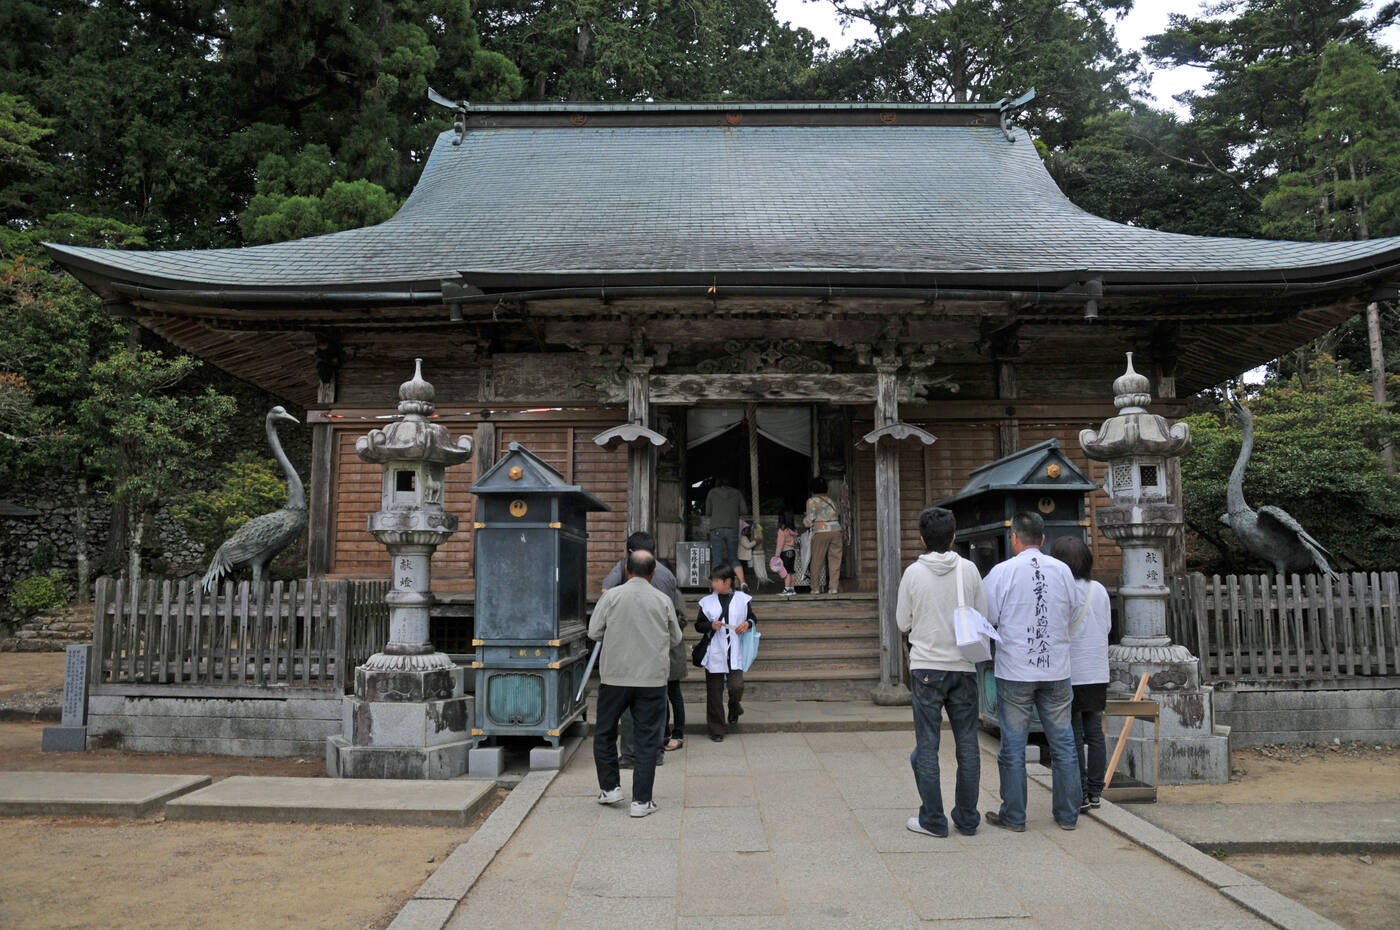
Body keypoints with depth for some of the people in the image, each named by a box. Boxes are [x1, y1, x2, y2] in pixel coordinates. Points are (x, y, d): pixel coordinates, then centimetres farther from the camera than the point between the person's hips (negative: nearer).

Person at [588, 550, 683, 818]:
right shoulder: (663, 601, 0)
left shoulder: (611, 596, -4)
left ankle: (610, 787, 22)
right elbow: (675, 638, 10)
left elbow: (594, 632, -1)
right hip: (652, 678, 0)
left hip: (615, 677, 0)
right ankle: (641, 800, 7)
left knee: (605, 734, 18)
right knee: (648, 739, 6)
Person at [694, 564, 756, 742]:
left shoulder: (742, 599, 4)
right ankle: (717, 729, 15)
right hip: (714, 654, 1)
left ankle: (734, 709, 23)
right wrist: (711, 625, -12)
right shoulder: (707, 602, 4)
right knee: (714, 692, 2)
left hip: (734, 653, -1)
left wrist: (748, 624, -7)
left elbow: (753, 619, 15)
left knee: (736, 686, -13)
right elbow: (698, 625, 8)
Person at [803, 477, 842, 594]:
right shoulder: (831, 501, 18)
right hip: (836, 530, 4)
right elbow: (838, 515, 16)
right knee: (834, 560, 4)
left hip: (821, 532, -4)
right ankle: (834, 587, -1)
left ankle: (815, 588, 8)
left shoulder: (812, 501, 1)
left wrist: (804, 519, 17)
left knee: (817, 561, 5)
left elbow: (809, 521, -3)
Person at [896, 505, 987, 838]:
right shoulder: (969, 569, -2)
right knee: (968, 744, 11)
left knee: (927, 745, 5)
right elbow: (983, 617, 5)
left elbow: (903, 622, 0)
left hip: (926, 667, -2)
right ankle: (967, 818, 18)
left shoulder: (913, 573, -7)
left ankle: (933, 820, 8)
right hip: (964, 666, 2)